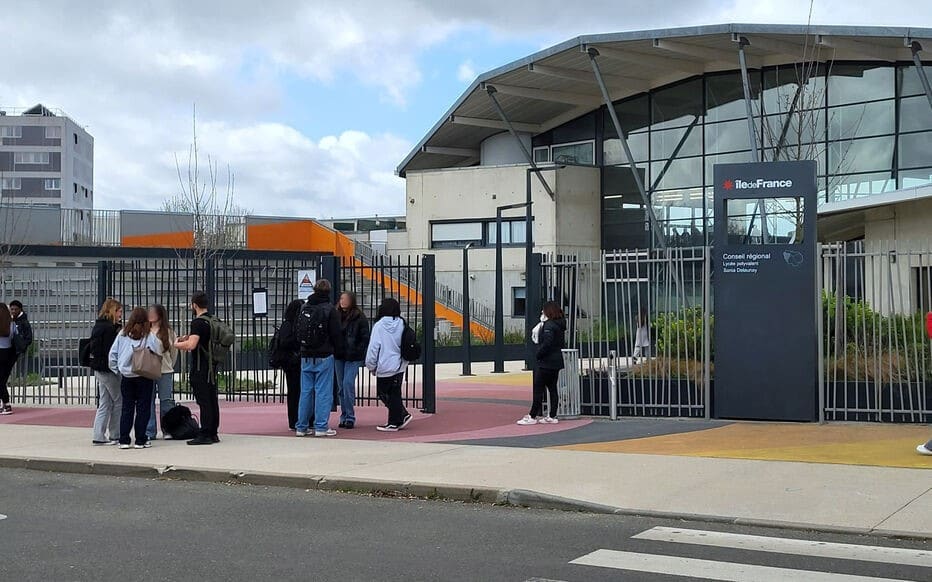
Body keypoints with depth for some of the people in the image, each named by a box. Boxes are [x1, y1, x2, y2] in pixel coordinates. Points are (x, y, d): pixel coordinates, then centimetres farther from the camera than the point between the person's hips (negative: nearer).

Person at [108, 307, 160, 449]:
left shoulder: (122, 335, 0)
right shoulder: (150, 337, -8)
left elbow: (112, 354, 2)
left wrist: (117, 370, 11)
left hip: (126, 378, 3)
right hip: (144, 378, -3)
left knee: (127, 408, 10)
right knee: (143, 408, 5)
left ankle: (124, 440, 10)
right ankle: (140, 440, 5)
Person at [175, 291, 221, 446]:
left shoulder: (198, 322, -15)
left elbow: (192, 344, -25)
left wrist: (177, 344, -7)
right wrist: (189, 338, 23)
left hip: (200, 368, -9)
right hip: (212, 367, 9)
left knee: (204, 401, -7)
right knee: (213, 401, 11)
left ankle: (205, 435, -6)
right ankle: (213, 433, 16)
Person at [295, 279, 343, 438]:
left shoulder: (304, 308, 8)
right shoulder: (329, 309, -8)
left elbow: (297, 331, 13)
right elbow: (336, 334, -7)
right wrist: (338, 350, 7)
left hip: (306, 356, 5)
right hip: (324, 356, -5)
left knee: (305, 391, 9)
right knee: (323, 391, -2)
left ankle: (301, 427, 11)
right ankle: (321, 427, -3)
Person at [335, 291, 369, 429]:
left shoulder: (359, 317, -5)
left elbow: (365, 338, -4)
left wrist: (357, 352, -12)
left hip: (353, 357, -5)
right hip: (339, 356, 5)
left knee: (348, 384, -13)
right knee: (341, 387, 9)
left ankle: (350, 417, -6)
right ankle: (344, 416, 17)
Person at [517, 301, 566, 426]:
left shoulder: (549, 325, -15)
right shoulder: (560, 325, 12)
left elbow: (547, 343, -24)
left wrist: (538, 355, -11)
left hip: (546, 362, -9)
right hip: (556, 361, 9)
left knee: (538, 388, -5)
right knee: (552, 388, 10)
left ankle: (532, 416, -3)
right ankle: (552, 416, 10)